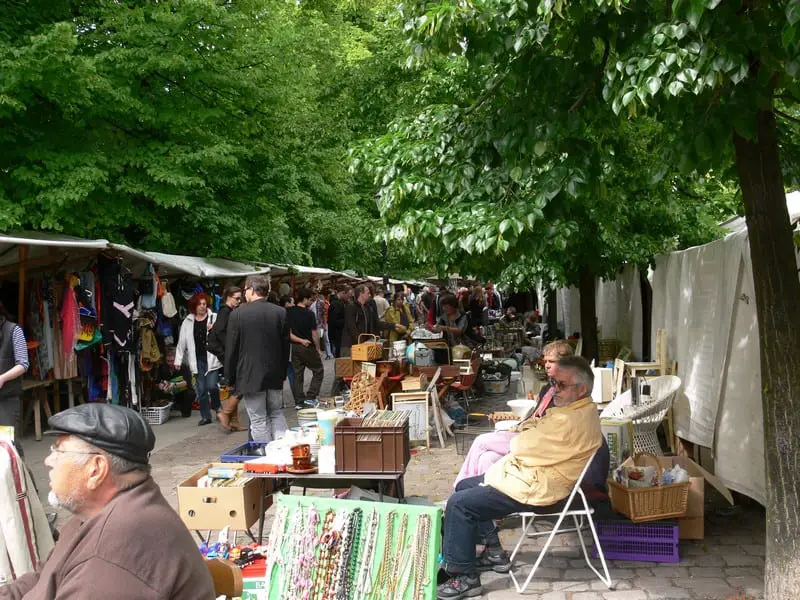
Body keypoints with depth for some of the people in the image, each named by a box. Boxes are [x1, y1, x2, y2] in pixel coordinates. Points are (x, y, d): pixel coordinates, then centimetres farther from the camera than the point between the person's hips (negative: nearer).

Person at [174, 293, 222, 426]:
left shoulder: (214, 318, 1)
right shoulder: (188, 322, 8)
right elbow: (182, 342, 9)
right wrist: (178, 359, 6)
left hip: (211, 359, -3)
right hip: (197, 360, 3)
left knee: (212, 386, -10)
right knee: (201, 389, 6)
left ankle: (217, 408, 17)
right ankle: (205, 416, 17)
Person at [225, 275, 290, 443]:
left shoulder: (237, 314, -10)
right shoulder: (281, 312, -1)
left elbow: (231, 349, -6)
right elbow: (286, 345, 4)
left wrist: (230, 376, 5)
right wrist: (283, 372, 13)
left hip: (250, 375, -3)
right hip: (275, 374, 3)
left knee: (258, 420, 5)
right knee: (277, 414, 18)